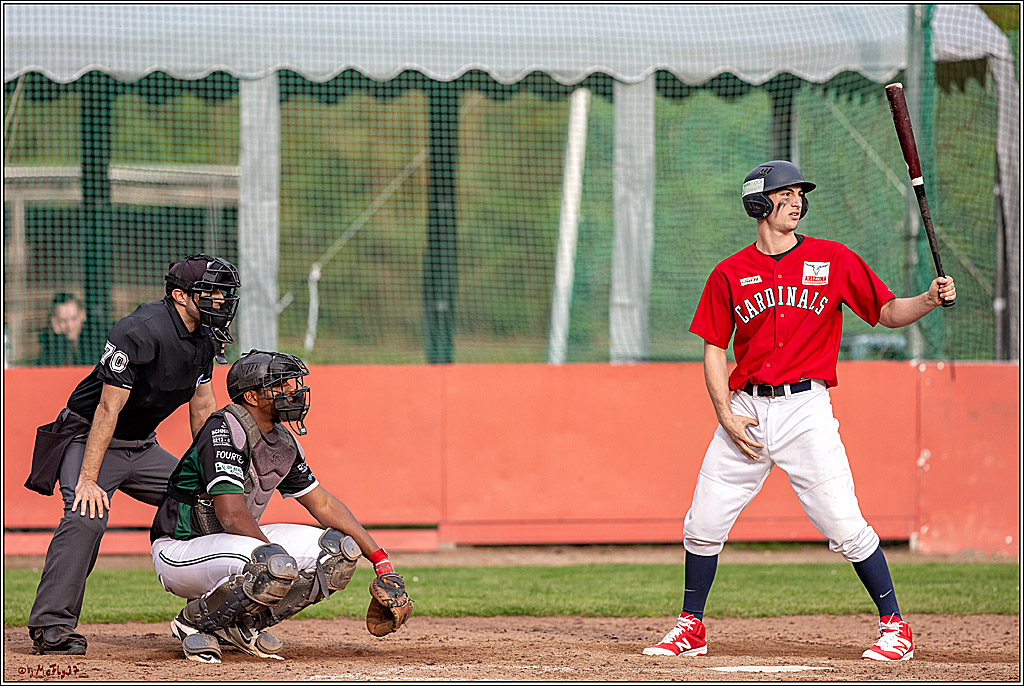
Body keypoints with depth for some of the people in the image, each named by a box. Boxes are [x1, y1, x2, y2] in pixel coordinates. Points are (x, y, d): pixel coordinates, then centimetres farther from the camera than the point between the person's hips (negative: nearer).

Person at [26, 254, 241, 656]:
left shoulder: (203, 337, 1)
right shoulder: (141, 332, -26)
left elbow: (202, 408, 11)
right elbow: (108, 408, -27)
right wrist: (88, 479, -30)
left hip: (142, 448, 9)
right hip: (90, 439, -9)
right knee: (86, 516, -30)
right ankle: (51, 628, -29)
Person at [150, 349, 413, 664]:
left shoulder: (284, 443, 7)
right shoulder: (224, 431, -21)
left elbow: (323, 504, 13)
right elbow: (232, 515, -28)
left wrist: (381, 561, 8)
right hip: (179, 552, -9)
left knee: (340, 548, -2)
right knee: (276, 566, -37)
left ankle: (240, 626, 3)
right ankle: (194, 622, -11)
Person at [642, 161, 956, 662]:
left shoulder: (833, 261, 3)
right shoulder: (729, 274, 6)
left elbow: (888, 312, 3)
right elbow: (714, 349, 9)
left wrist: (930, 300, -17)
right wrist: (726, 415, -3)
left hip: (806, 408, -2)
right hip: (745, 409, 2)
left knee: (844, 526, -10)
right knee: (703, 524, 4)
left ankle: (895, 626, 0)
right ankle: (690, 628, 20)